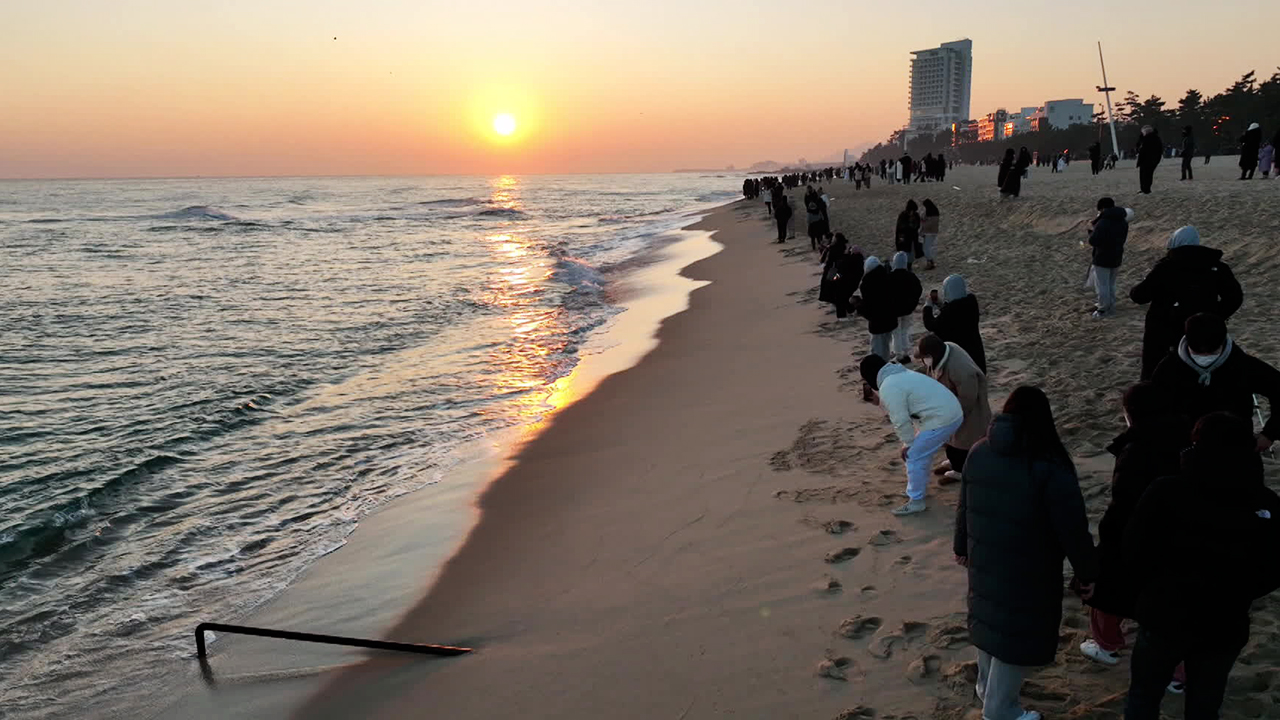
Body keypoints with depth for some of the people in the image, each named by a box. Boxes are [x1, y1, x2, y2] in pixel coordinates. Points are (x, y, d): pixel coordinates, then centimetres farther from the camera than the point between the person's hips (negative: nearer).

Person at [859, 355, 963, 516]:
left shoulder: (888, 388, -15)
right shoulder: (899, 374, 17)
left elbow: (901, 421, -14)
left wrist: (907, 443, -2)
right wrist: (880, 401, 18)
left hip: (941, 420, -10)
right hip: (953, 412, 10)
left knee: (914, 458, 0)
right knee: (922, 453, 26)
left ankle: (916, 502, 8)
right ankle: (920, 484, 43)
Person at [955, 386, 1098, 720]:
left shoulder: (979, 452, -3)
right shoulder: (1050, 466, -21)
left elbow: (964, 508, 8)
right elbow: (1073, 528, -16)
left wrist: (962, 547, 23)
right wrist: (1086, 573, -2)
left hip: (984, 560, 6)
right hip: (1028, 571, -6)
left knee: (991, 620, 25)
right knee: (1017, 633, 10)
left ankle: (987, 687, 45)